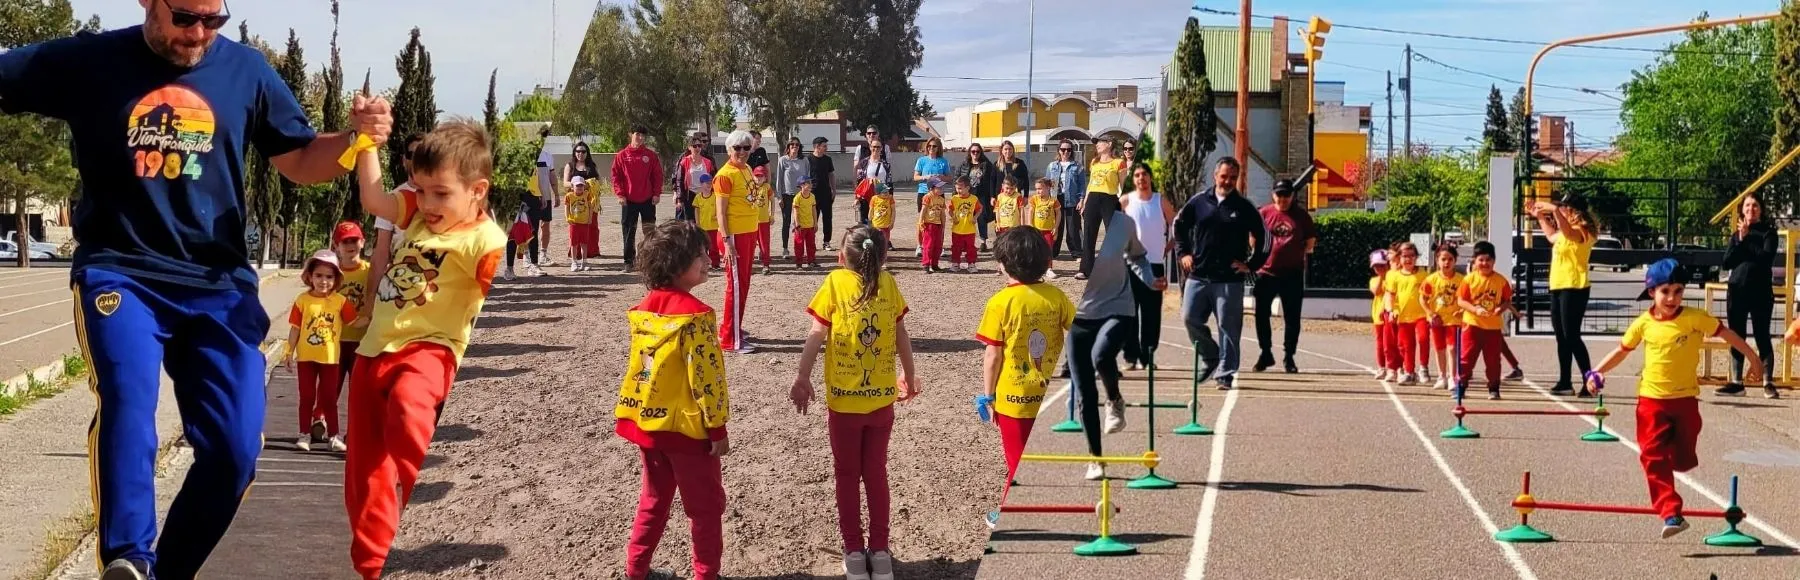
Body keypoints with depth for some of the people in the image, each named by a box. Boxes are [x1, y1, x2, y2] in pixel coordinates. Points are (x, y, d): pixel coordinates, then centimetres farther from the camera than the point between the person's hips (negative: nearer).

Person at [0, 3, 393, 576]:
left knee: (234, 448, -7)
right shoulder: (90, 60, 3)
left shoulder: (246, 70, 8)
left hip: (219, 284, 3)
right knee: (128, 401, -29)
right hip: (119, 272, -2)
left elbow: (300, 162, 15)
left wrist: (355, 134, -6)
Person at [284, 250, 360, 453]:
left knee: (329, 398, 8)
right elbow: (295, 328, -1)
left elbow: (353, 322, 0)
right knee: (307, 397, 8)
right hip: (306, 357, 0)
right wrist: (289, 353, -1)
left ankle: (333, 435, 14)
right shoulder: (303, 300, -5)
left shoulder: (340, 301, -3)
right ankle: (305, 434, 14)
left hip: (330, 358, 0)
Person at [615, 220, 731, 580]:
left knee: (654, 499, 21)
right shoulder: (695, 314, -20)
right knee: (705, 506, 7)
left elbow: (639, 364, 10)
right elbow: (705, 375, -20)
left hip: (647, 422, 7)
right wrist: (718, 427, -12)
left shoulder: (644, 309, 3)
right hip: (686, 426, -7)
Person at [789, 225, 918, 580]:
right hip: (882, 399, 2)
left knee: (847, 475, 11)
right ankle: (879, 551, 16)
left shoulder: (836, 283, -7)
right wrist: (909, 376, 19)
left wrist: (802, 379, -6)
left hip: (844, 400, -2)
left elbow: (816, 335, -11)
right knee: (876, 473, 15)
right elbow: (902, 337, 6)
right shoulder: (888, 284, 0)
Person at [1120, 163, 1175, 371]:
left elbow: (1175, 226, 10)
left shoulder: (1161, 201, 3)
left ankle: (1147, 356, 6)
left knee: (1152, 313, 1)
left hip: (1155, 263, 0)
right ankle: (1131, 356, 3)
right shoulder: (1126, 201, 1)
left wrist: (1168, 246, 1)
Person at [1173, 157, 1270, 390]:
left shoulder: (1244, 208, 1)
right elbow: (1179, 225, 18)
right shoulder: (1199, 202, 6)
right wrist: (1183, 253, 10)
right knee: (1190, 318, 0)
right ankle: (1211, 358, 20)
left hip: (1229, 280, -3)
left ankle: (1226, 373, 2)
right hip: (1198, 276, 3)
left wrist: (1251, 264, 2)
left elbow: (1261, 237, 7)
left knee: (1228, 327, -3)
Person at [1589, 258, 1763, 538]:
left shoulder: (1695, 318, -8)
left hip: (1685, 399, -1)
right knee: (1653, 456, -9)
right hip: (1652, 399, 1)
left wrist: (1753, 358, 6)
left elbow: (1726, 334, 1)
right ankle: (1671, 513, -10)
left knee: (1683, 460, 7)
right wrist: (1597, 372, 2)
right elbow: (1622, 350, 11)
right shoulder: (1644, 324, -2)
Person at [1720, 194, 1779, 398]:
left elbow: (1767, 258, -15)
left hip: (1760, 291, -4)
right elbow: (1727, 262, 3)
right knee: (1736, 337, 5)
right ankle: (1736, 382, 9)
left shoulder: (1768, 232, 0)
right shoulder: (1737, 234, 13)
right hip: (1737, 290, 4)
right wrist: (1741, 241, -8)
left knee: (1762, 336, -5)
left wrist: (1747, 241, -11)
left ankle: (1768, 383, -2)